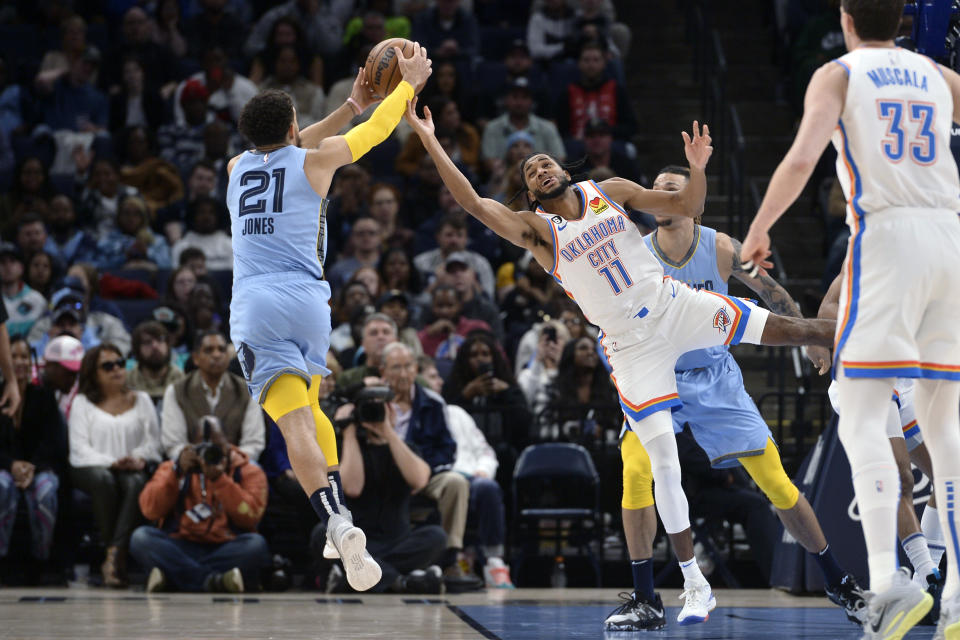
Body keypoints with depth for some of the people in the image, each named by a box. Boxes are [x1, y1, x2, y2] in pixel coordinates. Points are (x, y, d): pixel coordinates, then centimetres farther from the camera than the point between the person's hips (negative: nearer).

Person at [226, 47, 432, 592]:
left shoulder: (238, 168, 18)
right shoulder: (314, 162, 7)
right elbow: (377, 129, 20)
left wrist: (351, 106, 42)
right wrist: (409, 81, 36)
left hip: (253, 306, 0)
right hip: (306, 301, 0)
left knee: (295, 420, -14)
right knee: (308, 408, 25)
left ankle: (338, 525, -33)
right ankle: (339, 509, 14)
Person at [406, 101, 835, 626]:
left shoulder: (609, 191, 5)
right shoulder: (535, 229, -1)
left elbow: (686, 208, 3)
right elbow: (472, 202, -13)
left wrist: (697, 168, -16)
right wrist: (431, 143, -18)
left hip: (675, 305, 2)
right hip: (630, 343, -1)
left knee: (787, 330, -7)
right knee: (663, 461, -5)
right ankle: (695, 584, 1)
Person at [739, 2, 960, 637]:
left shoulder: (838, 75, 4)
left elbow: (801, 161, -9)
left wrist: (759, 229, 4)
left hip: (886, 235, -5)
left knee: (862, 419, -5)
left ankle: (889, 578, -23)